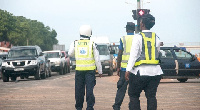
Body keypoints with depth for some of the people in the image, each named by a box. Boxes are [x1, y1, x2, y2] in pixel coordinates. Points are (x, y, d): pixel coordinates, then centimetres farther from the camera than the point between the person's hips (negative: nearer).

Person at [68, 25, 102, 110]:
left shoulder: (75, 43, 0)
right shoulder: (92, 44, -5)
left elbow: (70, 54, 17)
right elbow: (97, 59, -2)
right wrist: (100, 71, 6)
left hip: (79, 70, 2)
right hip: (90, 70, -2)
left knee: (79, 90, 10)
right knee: (89, 89, -1)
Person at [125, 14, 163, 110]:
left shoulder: (138, 37, -8)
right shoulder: (156, 38, 8)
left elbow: (133, 55, -12)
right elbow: (157, 54, 14)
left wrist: (128, 70, -13)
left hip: (141, 71, -5)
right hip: (155, 71, 5)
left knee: (133, 95, 6)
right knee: (151, 96, 6)